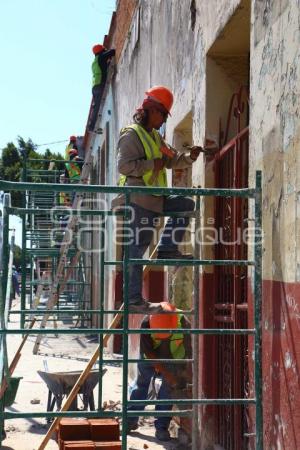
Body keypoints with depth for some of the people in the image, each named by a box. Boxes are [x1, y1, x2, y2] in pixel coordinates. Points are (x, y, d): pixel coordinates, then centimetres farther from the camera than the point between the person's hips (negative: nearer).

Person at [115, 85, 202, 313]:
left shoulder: (155, 137, 21)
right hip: (139, 200, -9)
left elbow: (171, 160, 21)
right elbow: (124, 165, -19)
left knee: (186, 204, 10)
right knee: (137, 248, -9)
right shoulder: (132, 135, -8)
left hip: (155, 199, 9)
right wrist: (152, 165, -16)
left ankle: (167, 249, 4)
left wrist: (189, 157, 4)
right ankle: (134, 300, -7)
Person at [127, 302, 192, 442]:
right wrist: (167, 374, -31)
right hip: (150, 356, 1)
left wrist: (188, 374, -23)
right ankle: (131, 420, 22)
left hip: (173, 357, 0)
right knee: (141, 383, 8)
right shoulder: (147, 324, -36)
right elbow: (149, 353, -28)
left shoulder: (184, 324, -37)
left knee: (168, 388, -7)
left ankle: (161, 427, 0)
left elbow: (189, 352, -24)